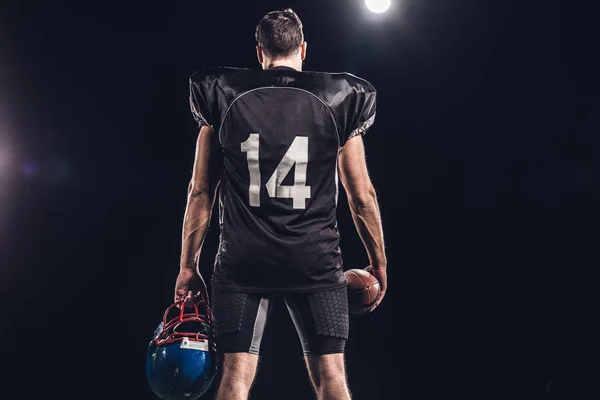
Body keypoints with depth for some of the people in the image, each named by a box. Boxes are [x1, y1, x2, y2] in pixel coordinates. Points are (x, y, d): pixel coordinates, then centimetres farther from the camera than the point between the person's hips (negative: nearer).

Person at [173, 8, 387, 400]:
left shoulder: (223, 97, 4)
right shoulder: (338, 100, 3)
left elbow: (201, 191, 4)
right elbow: (362, 196, 4)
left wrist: (188, 266, 10)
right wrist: (379, 264, 16)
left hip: (243, 261, 1)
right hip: (316, 261, 0)